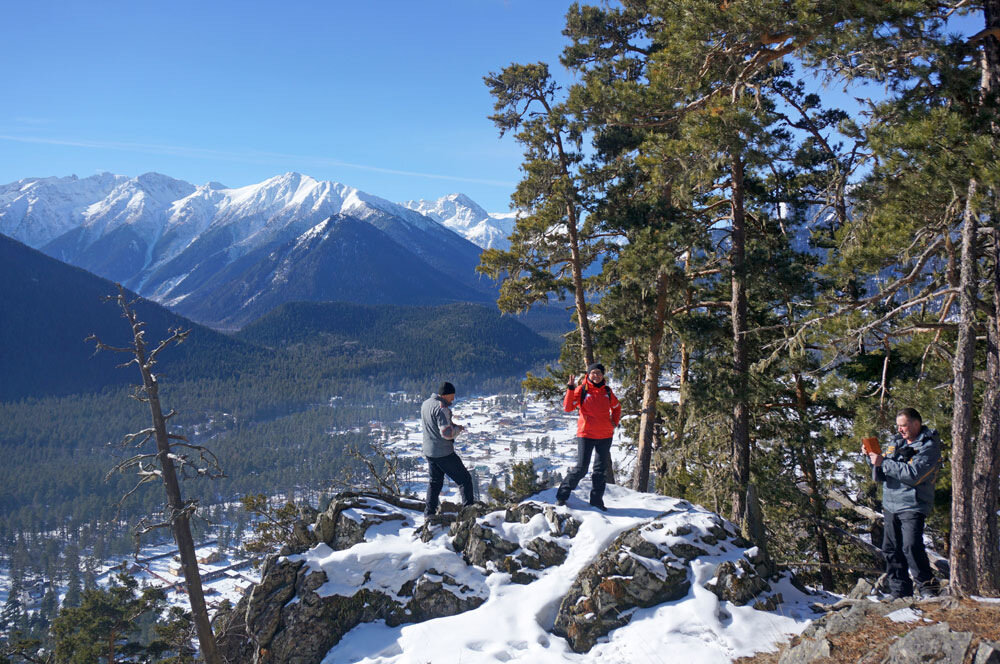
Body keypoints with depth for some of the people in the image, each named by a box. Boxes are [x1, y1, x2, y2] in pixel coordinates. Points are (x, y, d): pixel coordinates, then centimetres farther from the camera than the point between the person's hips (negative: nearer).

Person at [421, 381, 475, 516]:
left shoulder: (425, 404, 8)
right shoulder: (441, 408, -20)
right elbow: (447, 433, -27)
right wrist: (458, 428, -6)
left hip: (428, 451, 8)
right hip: (443, 453, -8)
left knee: (435, 481, 21)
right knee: (465, 479, 3)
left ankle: (429, 512, 18)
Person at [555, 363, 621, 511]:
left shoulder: (607, 391, 8)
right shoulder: (582, 390, -4)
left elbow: (617, 407, 26)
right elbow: (568, 407, -15)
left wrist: (614, 422, 11)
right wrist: (570, 389, -24)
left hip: (605, 436, 5)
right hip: (586, 434, -4)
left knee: (601, 468, 9)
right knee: (581, 468, -8)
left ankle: (597, 500, 19)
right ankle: (562, 495, 4)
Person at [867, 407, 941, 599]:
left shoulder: (929, 446, -7)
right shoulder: (896, 441, 14)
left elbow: (913, 475, -21)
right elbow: (880, 476, 17)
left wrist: (883, 462, -20)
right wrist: (873, 458, -2)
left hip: (912, 506, -7)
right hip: (891, 504, 7)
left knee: (912, 547, -18)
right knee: (891, 549, 7)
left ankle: (928, 587, -5)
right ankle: (900, 593, 15)